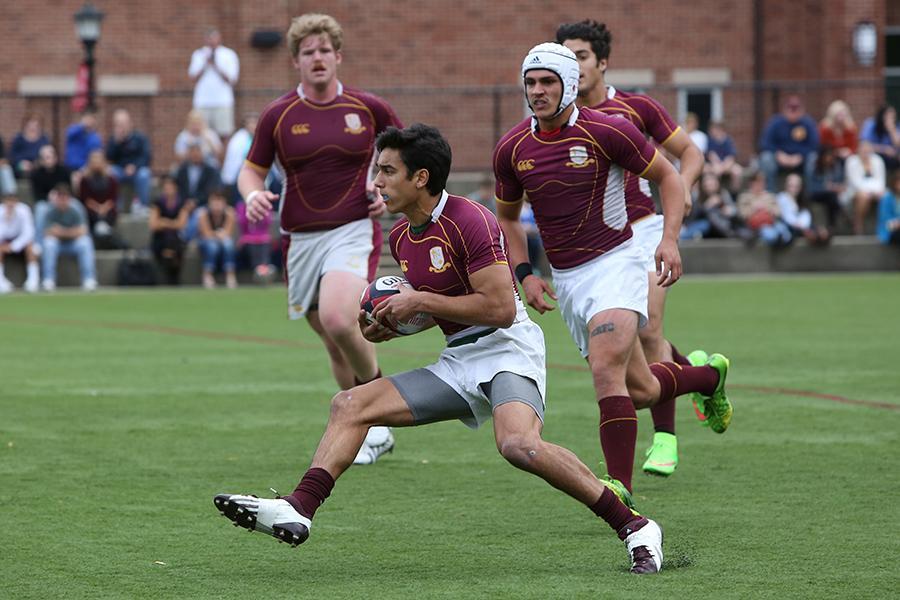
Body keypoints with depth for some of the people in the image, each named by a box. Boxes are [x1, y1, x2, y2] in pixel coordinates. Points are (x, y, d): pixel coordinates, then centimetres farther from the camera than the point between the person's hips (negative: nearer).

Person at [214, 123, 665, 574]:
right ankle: (298, 510, -14)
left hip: (506, 348, -9)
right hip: (458, 361, 9)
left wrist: (420, 301, -16)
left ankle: (632, 526, -24)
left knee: (518, 444, -35)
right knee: (349, 405, -2)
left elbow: (500, 308, -21)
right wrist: (385, 326, 6)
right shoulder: (400, 237, 11)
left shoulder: (469, 221, -15)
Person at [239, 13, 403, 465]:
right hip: (301, 238, 3)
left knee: (338, 319, -27)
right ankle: (376, 431, 22)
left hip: (353, 229, -3)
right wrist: (254, 194, -13)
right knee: (336, 346, 7)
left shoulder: (367, 108, 1)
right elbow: (251, 170, 10)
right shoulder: (278, 116, 2)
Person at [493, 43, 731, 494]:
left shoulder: (607, 131, -12)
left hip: (614, 263, -5)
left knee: (606, 373, -26)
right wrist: (524, 274, 4)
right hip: (565, 280, 6)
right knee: (641, 390, 12)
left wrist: (670, 239, -13)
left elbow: (668, 176, 0)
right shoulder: (511, 149, 2)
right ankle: (710, 375, 45)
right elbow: (506, 217, 18)